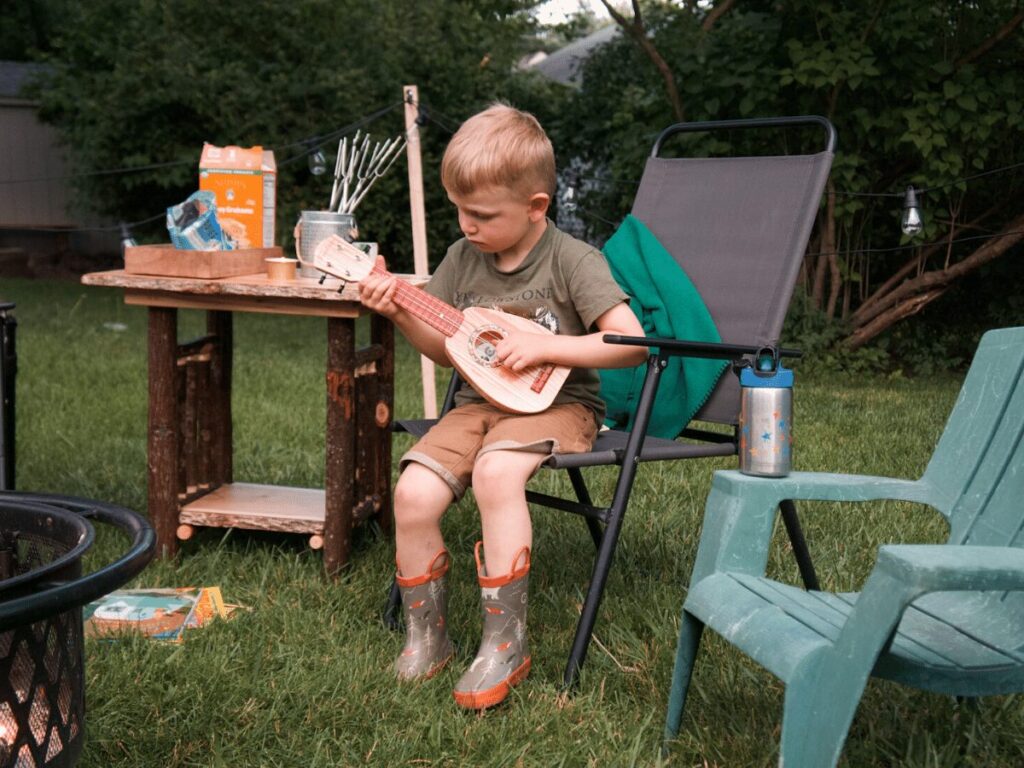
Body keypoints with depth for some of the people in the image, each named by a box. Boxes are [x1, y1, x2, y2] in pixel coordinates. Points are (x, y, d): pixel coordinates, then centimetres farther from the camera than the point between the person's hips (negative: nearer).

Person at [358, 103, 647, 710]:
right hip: (480, 403, 5)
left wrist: (545, 346, -21)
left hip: (557, 403, -5)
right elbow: (445, 351, 13)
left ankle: (507, 643, -24)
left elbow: (632, 343, -17)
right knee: (414, 493, -19)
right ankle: (426, 637, 3)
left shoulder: (573, 261, -11)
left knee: (496, 471, -36)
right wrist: (403, 315, -6)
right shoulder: (463, 260, 5)